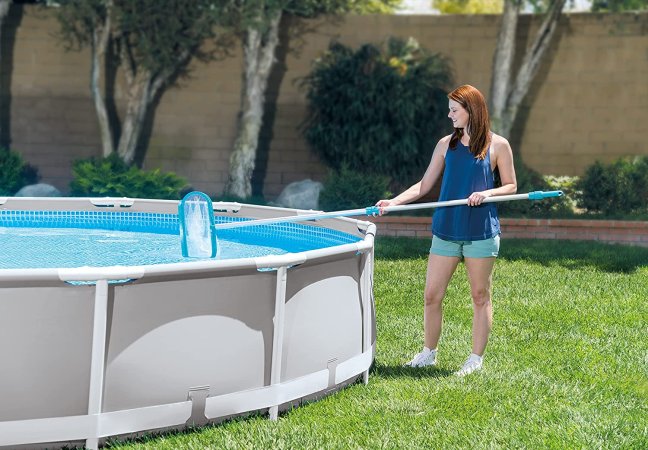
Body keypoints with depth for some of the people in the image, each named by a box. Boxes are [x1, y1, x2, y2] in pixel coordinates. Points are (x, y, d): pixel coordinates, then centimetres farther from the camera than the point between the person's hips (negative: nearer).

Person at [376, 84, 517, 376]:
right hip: (446, 229, 4)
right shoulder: (446, 144, 8)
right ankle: (428, 353, 19)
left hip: (481, 232, -3)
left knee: (480, 296, 5)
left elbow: (510, 186, 3)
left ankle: (476, 358, 15)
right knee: (431, 295, 4)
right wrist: (393, 202, -4)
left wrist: (486, 193, -16)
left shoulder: (498, 145, -2)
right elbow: (424, 186, 9)